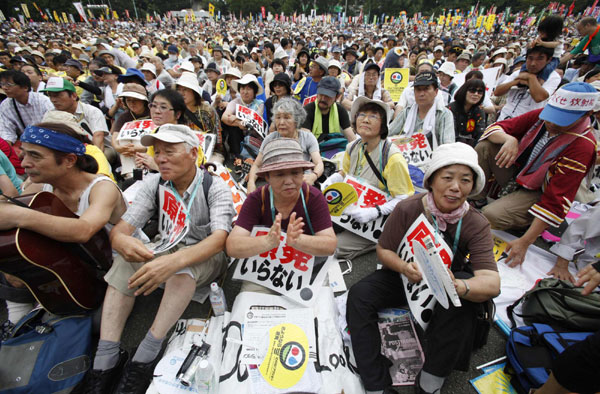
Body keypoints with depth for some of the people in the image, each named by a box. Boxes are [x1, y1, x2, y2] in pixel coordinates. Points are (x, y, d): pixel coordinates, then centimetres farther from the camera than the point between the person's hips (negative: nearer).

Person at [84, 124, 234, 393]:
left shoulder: (215, 187, -16)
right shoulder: (153, 184, -2)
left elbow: (220, 238, -29)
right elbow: (122, 227, -8)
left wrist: (175, 260, -46)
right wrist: (121, 240, -34)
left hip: (206, 259, -4)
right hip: (167, 252, 5)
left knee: (183, 267, -34)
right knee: (126, 261, -20)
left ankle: (145, 356, -27)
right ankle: (106, 359, -18)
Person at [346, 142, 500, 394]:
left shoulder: (477, 225, -16)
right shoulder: (408, 209, -18)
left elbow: (492, 283, -27)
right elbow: (383, 250, -9)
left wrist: (458, 286, -50)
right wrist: (403, 267, -31)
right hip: (404, 276, 0)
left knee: (462, 299, -34)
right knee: (359, 295, -22)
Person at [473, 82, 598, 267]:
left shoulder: (583, 146, -23)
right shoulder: (541, 116, -10)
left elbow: (556, 200, -26)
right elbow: (496, 128, -8)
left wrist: (525, 242, -29)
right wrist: (509, 139, -34)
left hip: (535, 192, -5)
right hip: (514, 171, 5)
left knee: (492, 215, -32)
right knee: (485, 146, -16)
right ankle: (475, 199, -7)